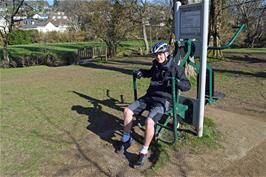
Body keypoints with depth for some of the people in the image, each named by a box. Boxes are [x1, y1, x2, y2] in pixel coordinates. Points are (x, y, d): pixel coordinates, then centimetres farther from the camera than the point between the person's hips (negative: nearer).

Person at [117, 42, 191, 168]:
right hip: (149, 96, 7)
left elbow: (187, 85, -12)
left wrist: (176, 81, -33)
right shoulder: (156, 65, 12)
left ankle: (144, 152, -11)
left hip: (163, 100, -7)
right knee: (127, 111, -7)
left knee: (149, 121, -31)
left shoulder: (175, 68, -8)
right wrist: (141, 72, 16)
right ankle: (126, 140, 12)